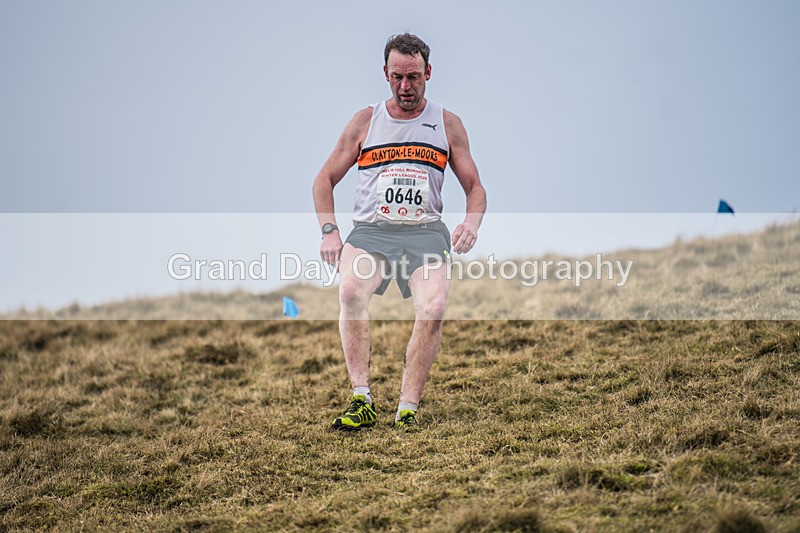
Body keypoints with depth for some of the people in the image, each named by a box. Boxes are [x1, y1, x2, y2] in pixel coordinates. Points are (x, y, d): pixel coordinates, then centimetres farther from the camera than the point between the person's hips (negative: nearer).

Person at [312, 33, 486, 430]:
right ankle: (361, 401, -30)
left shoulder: (448, 125, 13)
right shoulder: (365, 121, 13)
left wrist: (472, 223, -7)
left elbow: (475, 187, 16)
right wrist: (328, 231, 0)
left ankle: (407, 410, -22)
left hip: (425, 231, 0)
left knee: (433, 308, -28)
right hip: (370, 229, 0)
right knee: (351, 290, -32)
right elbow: (325, 179, 16)